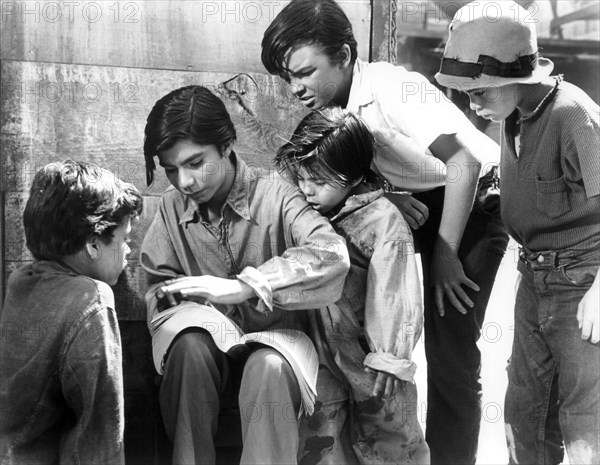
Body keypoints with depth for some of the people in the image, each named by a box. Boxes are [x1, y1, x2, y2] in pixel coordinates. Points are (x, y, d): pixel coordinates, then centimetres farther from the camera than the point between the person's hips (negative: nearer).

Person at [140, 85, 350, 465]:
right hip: (211, 347, 3)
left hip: (274, 342, -3)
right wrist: (171, 300, -16)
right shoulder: (172, 206, 0)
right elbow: (159, 285, 10)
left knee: (267, 367, -36)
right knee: (189, 345, -30)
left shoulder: (273, 194, -14)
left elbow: (333, 255, -30)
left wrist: (241, 286, -36)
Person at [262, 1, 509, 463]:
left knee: (450, 351, -10)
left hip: (476, 202, -7)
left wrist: (445, 255, -21)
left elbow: (465, 165, -27)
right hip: (422, 204, 7)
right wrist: (387, 195, -18)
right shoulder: (332, 105, -3)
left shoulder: (394, 88, -24)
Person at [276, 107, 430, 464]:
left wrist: (389, 360, -16)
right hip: (324, 355, 6)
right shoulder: (312, 213, 3)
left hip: (368, 357, -5)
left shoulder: (385, 220, -15)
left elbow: (395, 296, -16)